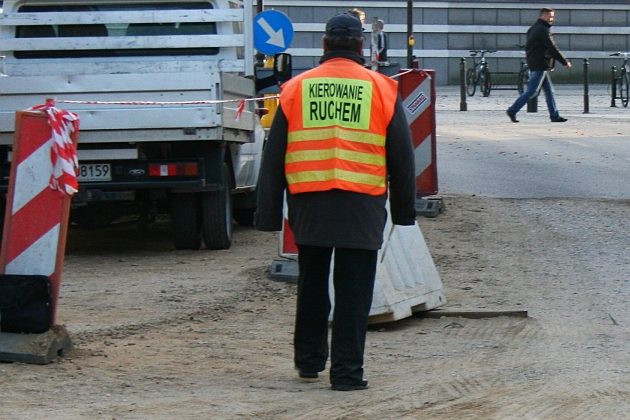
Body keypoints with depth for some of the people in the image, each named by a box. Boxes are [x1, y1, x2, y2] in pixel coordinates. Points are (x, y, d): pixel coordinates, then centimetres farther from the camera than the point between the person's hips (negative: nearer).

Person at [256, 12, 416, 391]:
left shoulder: (296, 89, 6)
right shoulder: (382, 89, 2)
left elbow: (274, 157, 7)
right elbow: (402, 156, 6)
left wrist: (269, 213, 12)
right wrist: (404, 209, 17)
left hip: (308, 204, 2)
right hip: (361, 206, -2)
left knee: (312, 286, 19)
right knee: (354, 292, 1)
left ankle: (309, 360, 27)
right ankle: (347, 371, -2)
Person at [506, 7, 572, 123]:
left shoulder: (534, 28, 16)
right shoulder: (543, 30, -15)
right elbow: (552, 48, -16)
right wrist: (565, 62, -9)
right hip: (540, 65, -10)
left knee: (549, 90, 10)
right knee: (532, 91, -7)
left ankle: (554, 115, 10)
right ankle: (512, 111, -5)